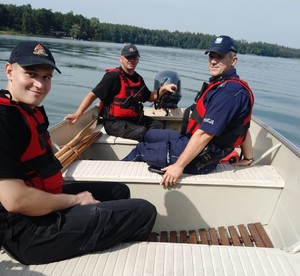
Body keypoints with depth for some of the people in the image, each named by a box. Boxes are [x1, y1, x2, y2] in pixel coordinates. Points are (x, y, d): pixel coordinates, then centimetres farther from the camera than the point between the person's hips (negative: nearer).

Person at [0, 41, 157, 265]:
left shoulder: (31, 110, 9)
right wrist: (75, 200, -14)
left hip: (46, 200, 11)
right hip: (28, 230, -10)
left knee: (119, 191, 24)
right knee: (144, 212, -9)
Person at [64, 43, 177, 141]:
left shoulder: (138, 78, 12)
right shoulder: (113, 76, -12)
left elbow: (150, 97, 24)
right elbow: (92, 95, -16)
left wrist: (163, 89, 7)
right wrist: (77, 114, -26)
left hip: (134, 119, 8)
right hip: (114, 122, -8)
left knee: (159, 126, 2)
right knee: (142, 132, -27)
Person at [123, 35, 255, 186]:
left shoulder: (228, 92, -26)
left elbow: (205, 134, -29)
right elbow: (241, 126, 11)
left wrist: (179, 166, -25)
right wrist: (248, 158, 19)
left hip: (199, 157, -10)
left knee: (140, 150, 4)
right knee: (149, 135, 22)